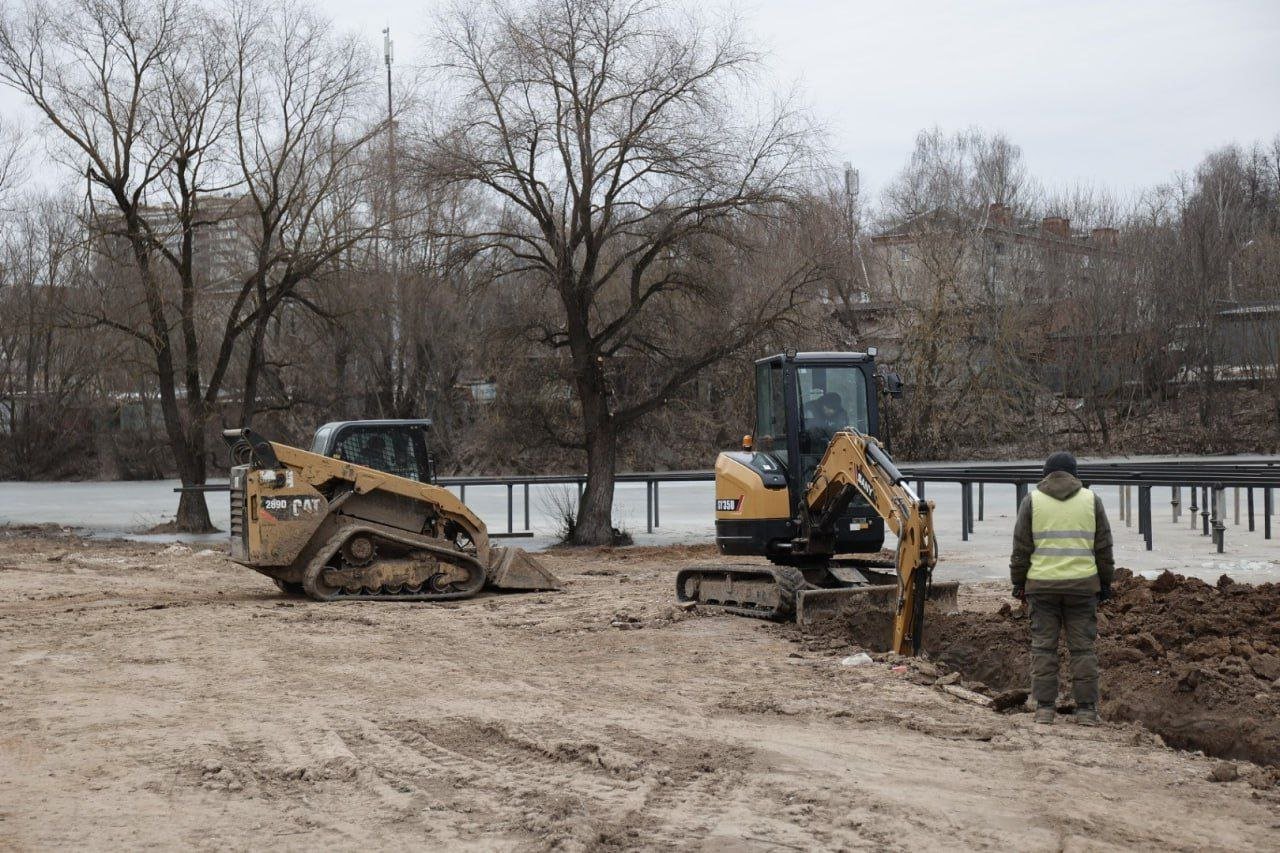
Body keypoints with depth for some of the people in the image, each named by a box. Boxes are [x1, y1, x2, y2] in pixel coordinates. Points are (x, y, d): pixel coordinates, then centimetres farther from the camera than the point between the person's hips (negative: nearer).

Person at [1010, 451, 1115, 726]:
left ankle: (1044, 707, 1)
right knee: (1082, 647, 4)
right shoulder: (1091, 500, 6)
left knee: (1043, 646, 4)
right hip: (1083, 584, 1)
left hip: (1042, 585, 0)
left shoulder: (1032, 500, 3)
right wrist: (1105, 582, 16)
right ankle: (1086, 709, 2)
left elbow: (1021, 548, 3)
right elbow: (1103, 547, 8)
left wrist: (1018, 582, 11)